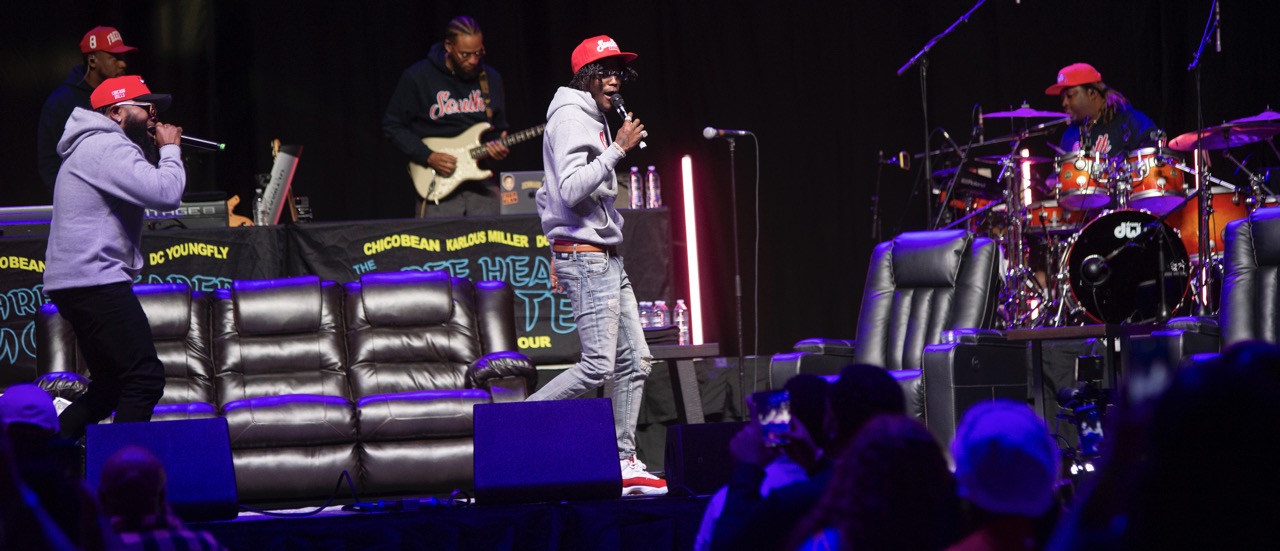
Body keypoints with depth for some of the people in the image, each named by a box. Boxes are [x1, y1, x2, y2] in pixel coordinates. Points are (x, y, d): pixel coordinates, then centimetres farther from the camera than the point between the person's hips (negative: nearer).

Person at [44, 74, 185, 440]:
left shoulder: (98, 147, 23)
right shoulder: (107, 147, -12)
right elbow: (166, 194, -22)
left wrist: (160, 152, 12)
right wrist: (170, 149, -5)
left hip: (73, 283, 11)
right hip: (95, 278, -11)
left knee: (110, 387, 18)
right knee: (144, 379, -14)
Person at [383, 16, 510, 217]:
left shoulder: (491, 79, 9)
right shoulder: (417, 77, -5)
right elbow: (392, 126, -1)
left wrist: (500, 147, -3)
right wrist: (428, 157, -12)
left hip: (482, 184, 4)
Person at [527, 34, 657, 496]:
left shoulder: (593, 120, 20)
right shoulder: (571, 117, -11)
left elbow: (547, 195, 26)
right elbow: (571, 189, -24)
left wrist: (558, 251, 26)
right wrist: (618, 150, -21)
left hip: (606, 257, 10)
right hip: (585, 257, -10)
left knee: (635, 361, 7)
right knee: (597, 366, -15)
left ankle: (625, 465, 8)